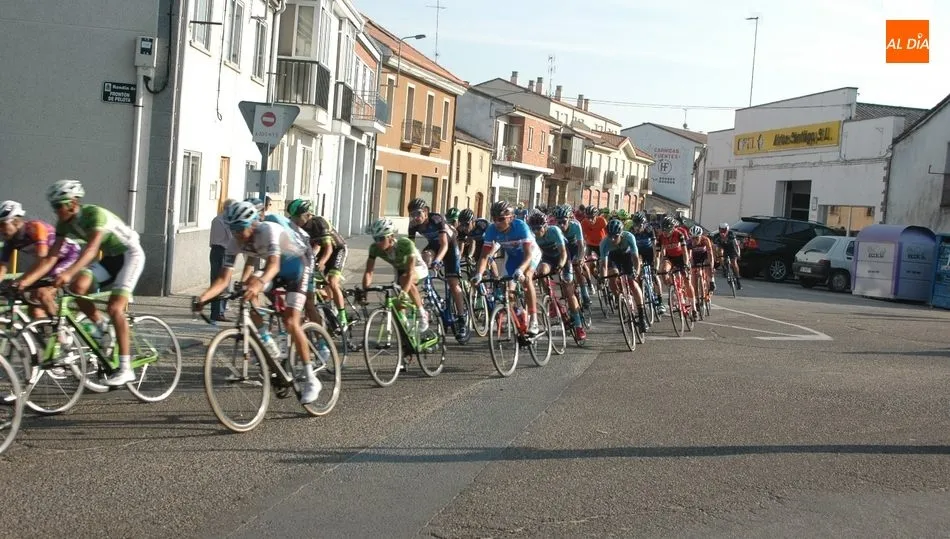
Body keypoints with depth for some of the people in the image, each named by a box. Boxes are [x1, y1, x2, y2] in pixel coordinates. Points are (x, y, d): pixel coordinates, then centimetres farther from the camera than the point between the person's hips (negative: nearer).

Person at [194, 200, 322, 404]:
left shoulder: (268, 230, -34)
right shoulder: (234, 243, -17)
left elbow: (274, 265, -49)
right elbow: (223, 279, -22)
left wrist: (259, 284, -68)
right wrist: (202, 297, -39)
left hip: (297, 263, -7)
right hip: (276, 264, 7)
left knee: (290, 322, -17)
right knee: (246, 293, -18)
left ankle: (311, 380, -9)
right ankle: (269, 345, -3)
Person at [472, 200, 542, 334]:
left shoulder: (520, 226, -36)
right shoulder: (492, 229, -26)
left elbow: (528, 254, -43)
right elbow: (484, 255, -26)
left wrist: (520, 270, -61)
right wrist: (478, 274, -42)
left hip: (530, 252, -5)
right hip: (512, 255, 5)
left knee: (526, 278, -30)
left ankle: (533, 321, -29)